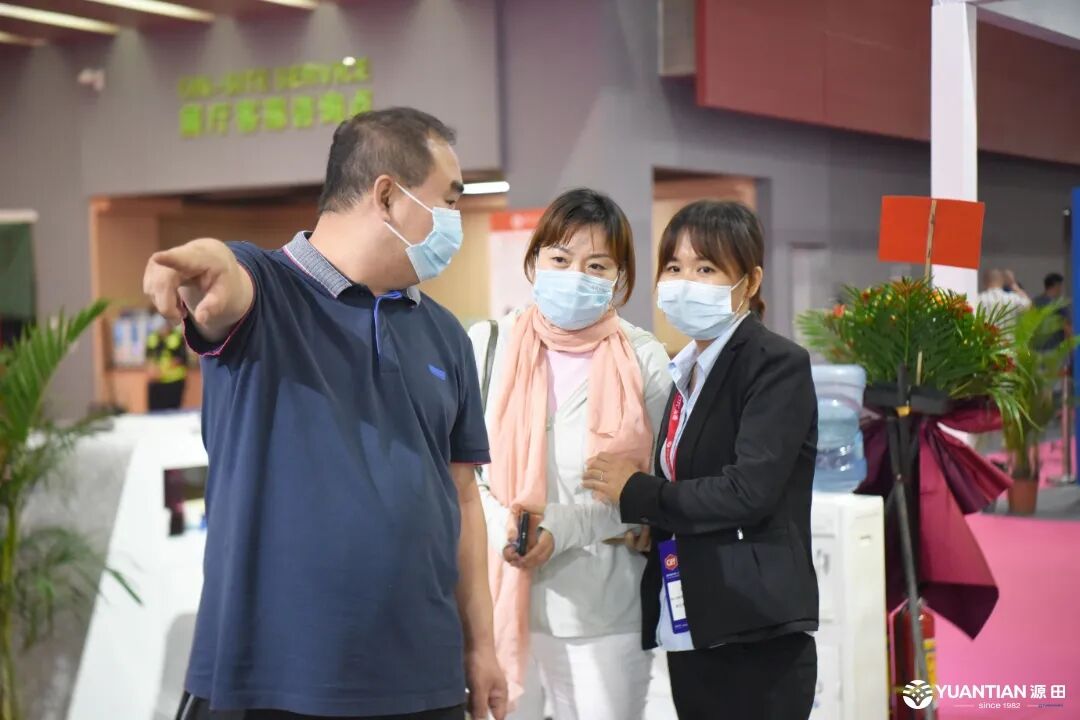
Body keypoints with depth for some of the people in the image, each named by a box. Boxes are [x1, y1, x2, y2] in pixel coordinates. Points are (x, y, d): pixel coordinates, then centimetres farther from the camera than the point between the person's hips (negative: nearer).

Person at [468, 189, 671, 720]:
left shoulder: (644, 360, 3)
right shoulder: (488, 345, 4)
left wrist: (560, 527, -13)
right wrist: (502, 526, -16)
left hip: (604, 614, 0)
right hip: (497, 602, 0)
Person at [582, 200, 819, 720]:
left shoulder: (777, 365, -8)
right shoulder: (685, 370, 16)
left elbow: (751, 490, -20)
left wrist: (635, 493, -9)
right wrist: (646, 523, -3)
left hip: (756, 641, -8)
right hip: (689, 637, 8)